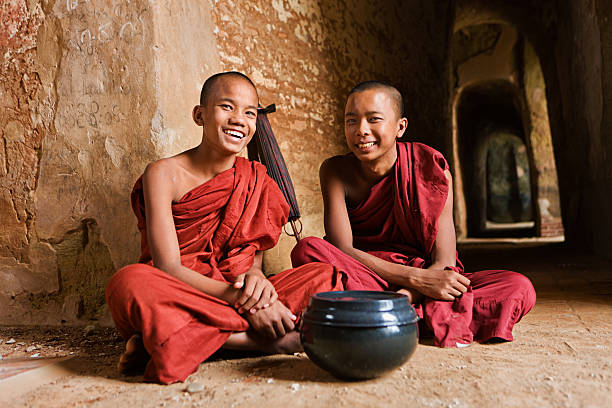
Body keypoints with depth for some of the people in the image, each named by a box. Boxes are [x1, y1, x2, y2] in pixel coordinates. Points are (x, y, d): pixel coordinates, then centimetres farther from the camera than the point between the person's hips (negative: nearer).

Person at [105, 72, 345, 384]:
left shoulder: (256, 180, 5)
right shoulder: (164, 174, -7)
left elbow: (250, 260, 5)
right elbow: (168, 267, -15)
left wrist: (255, 277, -21)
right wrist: (236, 296, -29)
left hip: (235, 301, 4)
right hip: (173, 303, -3)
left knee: (322, 277, -15)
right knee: (130, 282, -36)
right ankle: (264, 341, -25)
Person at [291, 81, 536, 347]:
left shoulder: (430, 167, -10)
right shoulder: (335, 172, -8)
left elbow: (444, 262, -13)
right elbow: (342, 250, -18)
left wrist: (405, 297, -31)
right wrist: (416, 278, -28)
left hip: (427, 280, 1)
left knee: (519, 289, -22)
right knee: (308, 249, -30)